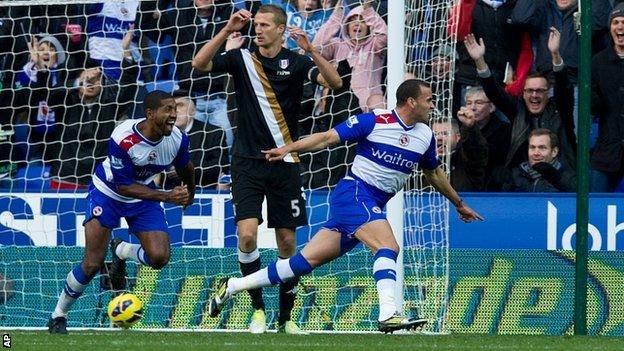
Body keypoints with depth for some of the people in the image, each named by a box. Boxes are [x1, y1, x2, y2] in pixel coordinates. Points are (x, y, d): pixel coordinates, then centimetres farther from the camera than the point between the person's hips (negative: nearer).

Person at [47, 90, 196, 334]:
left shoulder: (177, 139, -19)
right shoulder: (123, 138, -33)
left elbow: (185, 168, 6)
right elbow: (123, 186, -28)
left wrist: (189, 193, 24)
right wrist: (167, 197, -33)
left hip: (143, 198, 4)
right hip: (108, 193, -4)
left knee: (159, 257, -16)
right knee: (92, 264, -10)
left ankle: (121, 251, 18)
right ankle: (58, 316, 13)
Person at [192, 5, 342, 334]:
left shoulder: (296, 62, 0)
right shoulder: (242, 58, 2)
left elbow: (334, 82, -14)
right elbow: (199, 63, -11)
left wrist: (311, 50, -27)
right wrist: (227, 30, -19)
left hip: (284, 163, 0)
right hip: (247, 162, 0)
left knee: (287, 241, 4)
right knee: (247, 234, -15)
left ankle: (286, 316, 15)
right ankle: (258, 309, -1)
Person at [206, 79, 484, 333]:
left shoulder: (425, 136, 11)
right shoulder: (374, 121, -9)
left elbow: (434, 174, 28)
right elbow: (329, 137, -8)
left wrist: (459, 204, 37)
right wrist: (288, 148, -17)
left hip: (374, 206, 7)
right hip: (354, 193, -7)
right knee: (388, 246, -27)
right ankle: (388, 315, -38)